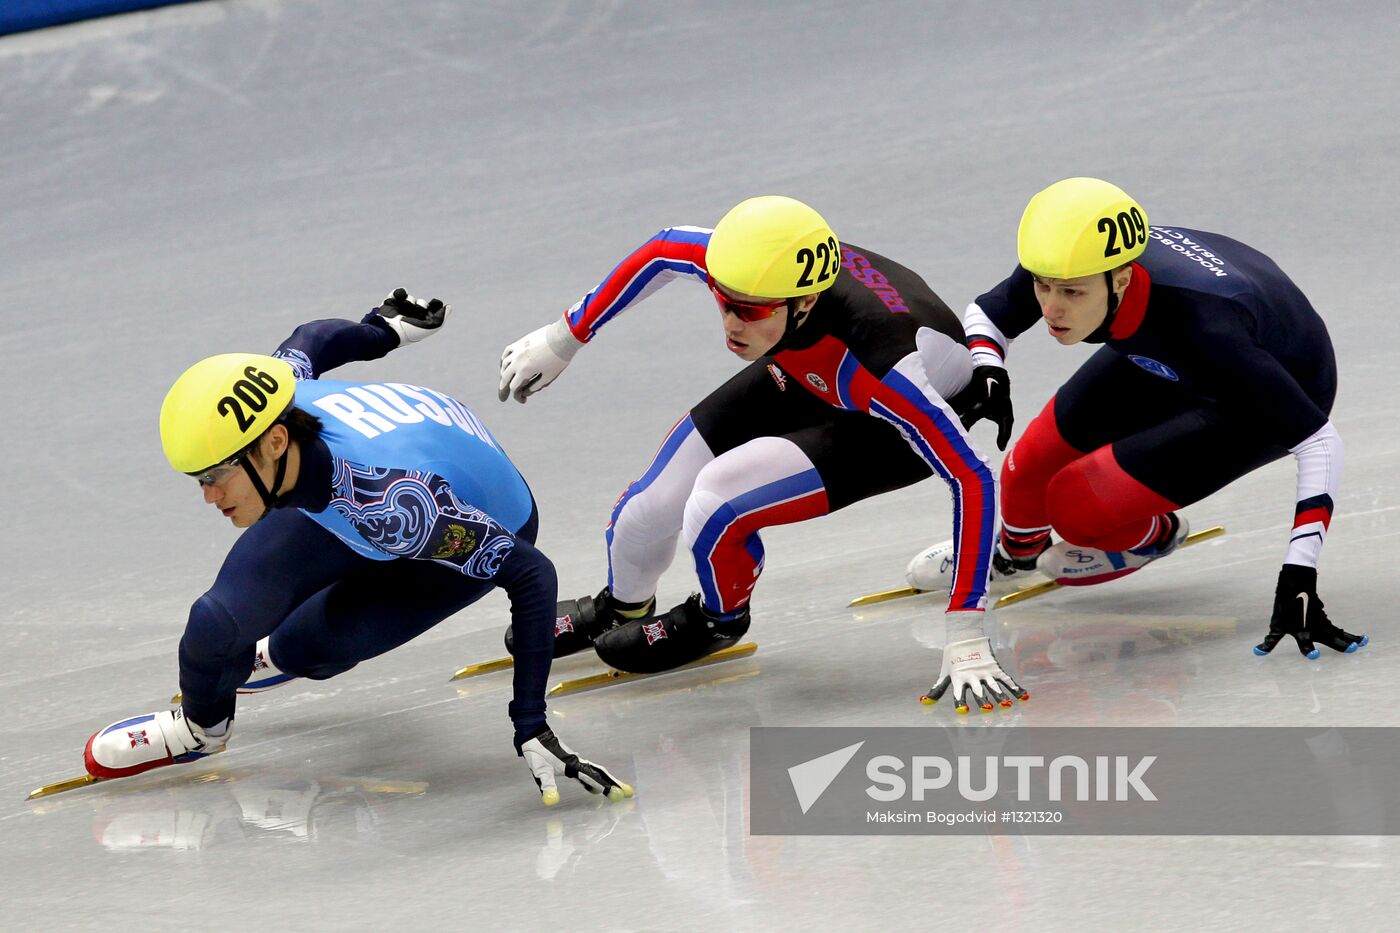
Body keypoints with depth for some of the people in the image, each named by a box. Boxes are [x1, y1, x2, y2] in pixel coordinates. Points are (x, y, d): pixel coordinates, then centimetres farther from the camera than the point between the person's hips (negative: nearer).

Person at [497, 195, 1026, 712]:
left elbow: (974, 481, -39)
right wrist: (562, 340, 4)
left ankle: (719, 618, 11)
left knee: (718, 504, -25)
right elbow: (661, 251, -6)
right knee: (653, 505, 2)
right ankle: (621, 607, 39)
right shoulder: (739, 265, -30)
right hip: (804, 375, 5)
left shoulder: (875, 366, -44)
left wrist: (966, 640, -39)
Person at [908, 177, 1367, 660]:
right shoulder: (1061, 266, -29)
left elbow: (1320, 443, -37)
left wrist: (1299, 576, -43)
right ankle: (1016, 549, 37)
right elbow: (983, 314, -6)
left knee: (1076, 506, -15)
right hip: (1167, 364, 5)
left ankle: (1152, 537, 20)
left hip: (1269, 395, -5)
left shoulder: (1206, 327, -44)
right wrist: (989, 375, -28)